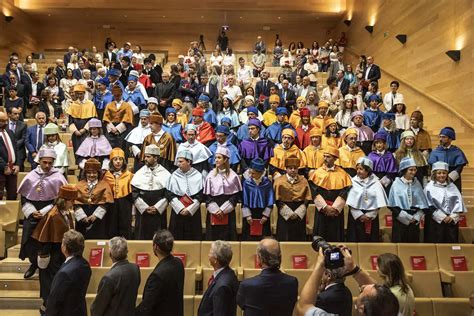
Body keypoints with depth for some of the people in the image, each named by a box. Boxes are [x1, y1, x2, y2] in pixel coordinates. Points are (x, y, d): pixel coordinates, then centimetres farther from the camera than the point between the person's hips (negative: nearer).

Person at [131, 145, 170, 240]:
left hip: (159, 212, -1)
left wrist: (157, 207, -10)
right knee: (141, 237, 5)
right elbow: (134, 193, 0)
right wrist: (145, 207, -7)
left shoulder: (165, 174, 0)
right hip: (142, 212, 1)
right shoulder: (139, 173, 4)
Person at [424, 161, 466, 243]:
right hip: (435, 221, -4)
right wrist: (443, 217, -12)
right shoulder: (429, 187, -2)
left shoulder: (452, 186, 11)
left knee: (451, 242, 5)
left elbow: (458, 202, 5)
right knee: (436, 244, -3)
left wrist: (452, 216, -8)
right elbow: (430, 206, -7)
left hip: (452, 221, 4)